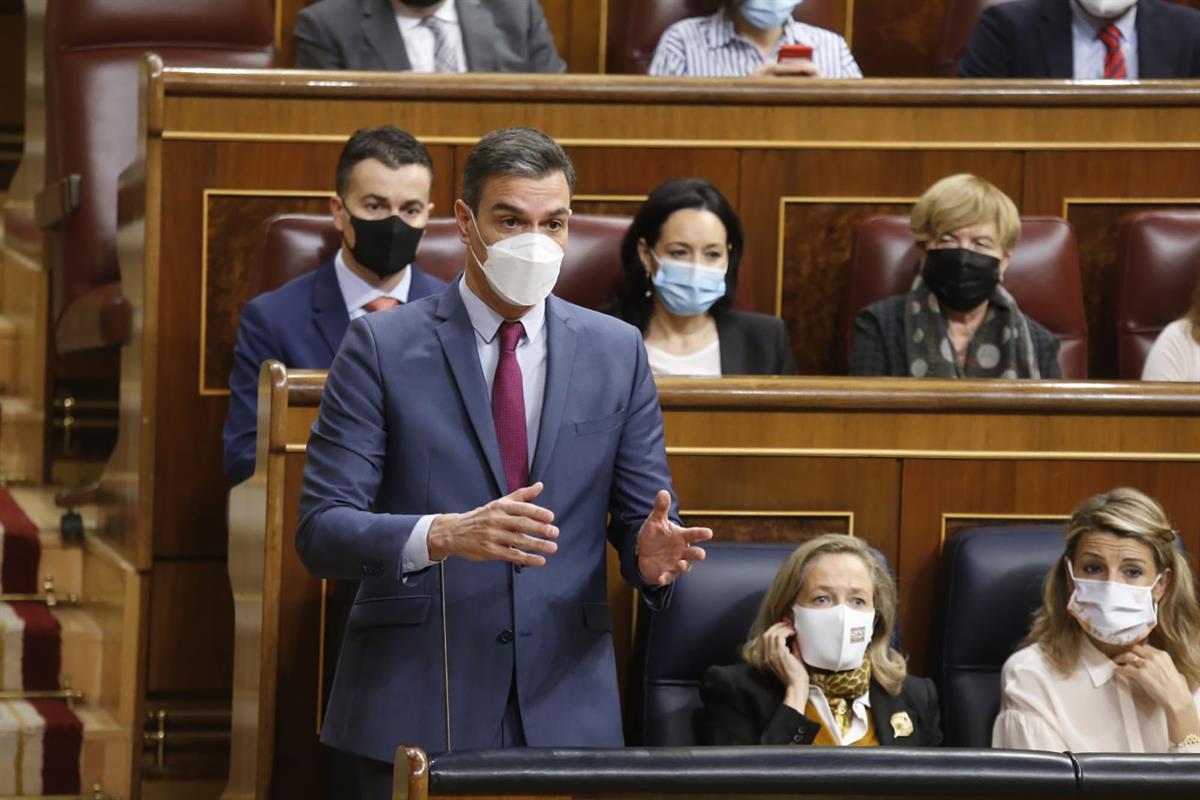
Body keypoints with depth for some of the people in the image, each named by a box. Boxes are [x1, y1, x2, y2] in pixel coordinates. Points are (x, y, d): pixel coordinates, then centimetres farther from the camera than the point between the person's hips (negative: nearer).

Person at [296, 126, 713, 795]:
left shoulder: (617, 352, 9)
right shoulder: (382, 347, 0)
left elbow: (642, 518, 11)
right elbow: (321, 530, -7)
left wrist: (654, 552, -14)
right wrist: (443, 535, -24)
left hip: (566, 714, 2)